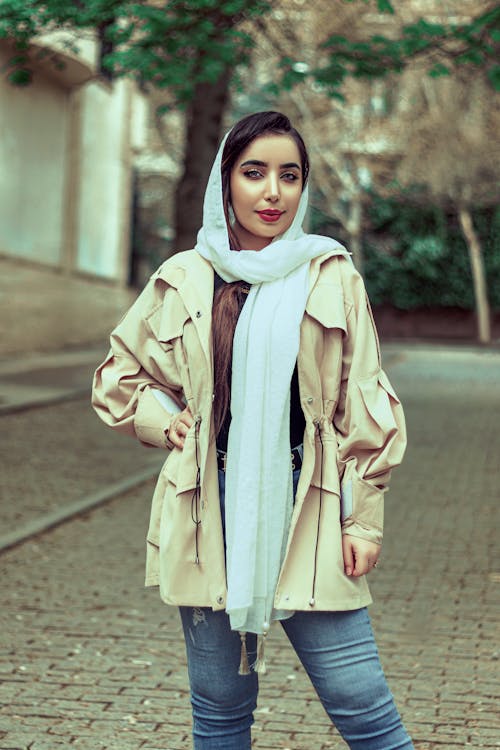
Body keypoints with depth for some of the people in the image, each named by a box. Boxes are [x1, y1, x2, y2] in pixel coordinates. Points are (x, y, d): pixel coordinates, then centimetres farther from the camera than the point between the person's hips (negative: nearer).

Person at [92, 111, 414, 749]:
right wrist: (167, 422, 2)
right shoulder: (184, 281, 6)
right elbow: (117, 380, 19)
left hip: (306, 512, -1)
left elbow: (364, 411, 6)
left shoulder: (332, 278, 4)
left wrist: (364, 520, 1)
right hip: (211, 513, 1)